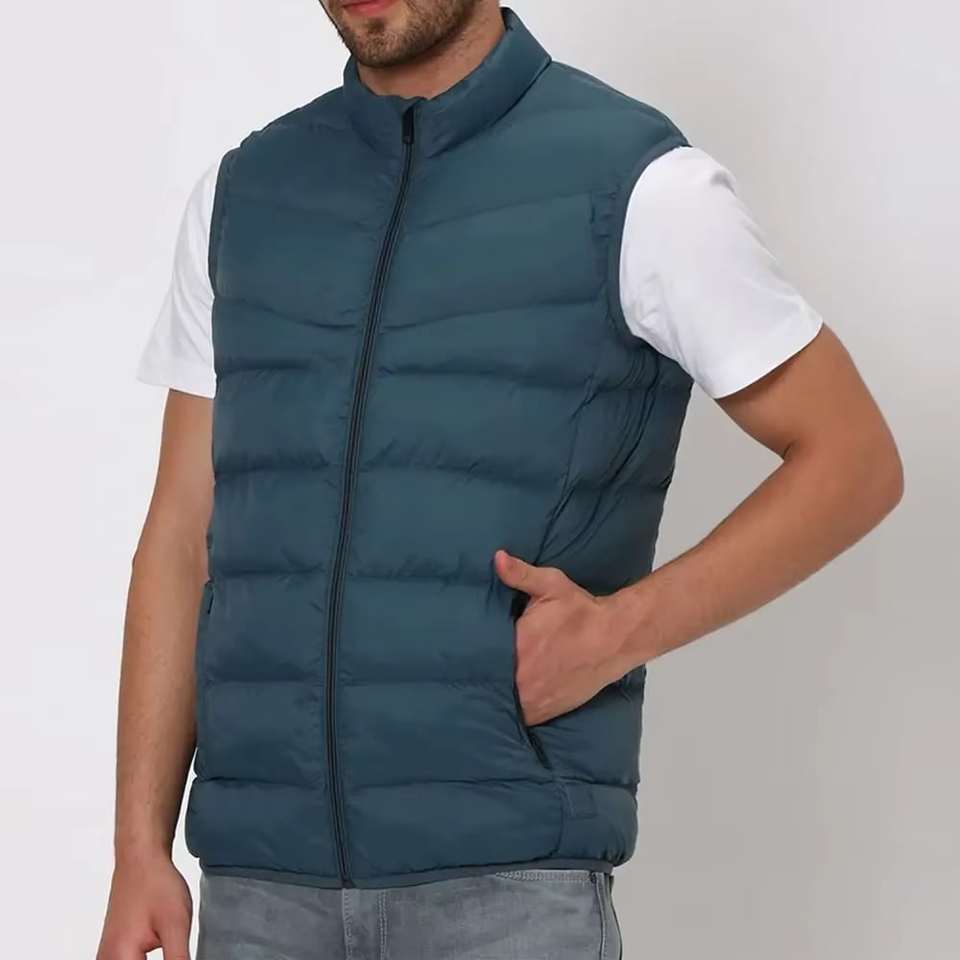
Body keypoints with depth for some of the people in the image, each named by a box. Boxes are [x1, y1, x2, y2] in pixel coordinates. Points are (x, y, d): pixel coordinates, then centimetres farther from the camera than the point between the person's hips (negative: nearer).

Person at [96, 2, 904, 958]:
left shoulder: (635, 183, -4)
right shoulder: (245, 193, 10)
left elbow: (853, 457, 1)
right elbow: (183, 537, 11)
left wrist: (620, 632, -13)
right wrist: (140, 852, 5)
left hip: (506, 869, -4)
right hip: (263, 876, 4)